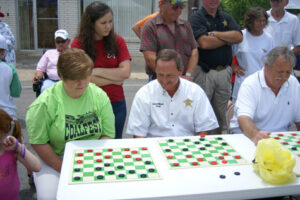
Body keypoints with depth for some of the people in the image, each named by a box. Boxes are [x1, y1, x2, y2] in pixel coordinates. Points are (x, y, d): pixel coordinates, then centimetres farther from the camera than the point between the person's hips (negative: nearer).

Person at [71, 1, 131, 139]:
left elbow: (126, 72, -8)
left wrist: (96, 71, -12)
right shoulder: (79, 44, -6)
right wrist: (114, 78, -9)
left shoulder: (117, 41, 1)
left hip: (116, 103, 2)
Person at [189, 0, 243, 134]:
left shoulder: (226, 18, 15)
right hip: (203, 72, -5)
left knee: (220, 115, 12)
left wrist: (215, 34, -9)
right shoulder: (196, 18, -1)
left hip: (224, 72, 5)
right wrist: (228, 38, -2)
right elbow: (204, 43, -16)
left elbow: (239, 37, -1)